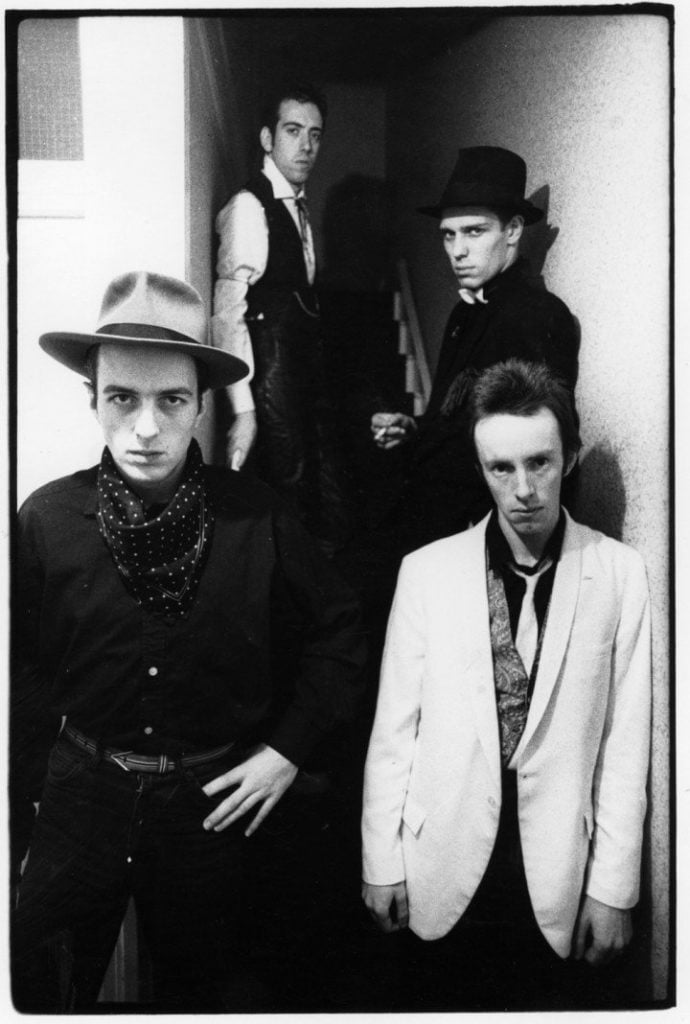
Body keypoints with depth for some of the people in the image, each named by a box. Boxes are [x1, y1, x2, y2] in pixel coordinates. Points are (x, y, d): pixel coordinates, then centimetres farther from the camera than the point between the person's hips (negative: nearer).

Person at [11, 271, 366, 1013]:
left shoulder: (257, 520, -14)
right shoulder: (46, 520, -12)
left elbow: (337, 632, 0)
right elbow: (28, 686, -4)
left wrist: (287, 749, -6)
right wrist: (13, 832, 2)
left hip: (212, 804, 0)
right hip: (81, 798, 1)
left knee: (204, 986, 21)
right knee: (36, 991, 16)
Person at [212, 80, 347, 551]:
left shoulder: (300, 208, 15)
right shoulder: (248, 207, -11)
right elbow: (229, 313, -17)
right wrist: (243, 410, -23)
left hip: (312, 370, 8)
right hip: (273, 376, -8)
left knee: (326, 499, 11)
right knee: (289, 492, -3)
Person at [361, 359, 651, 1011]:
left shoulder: (619, 574, -5)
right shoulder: (426, 570, -4)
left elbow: (625, 745, -3)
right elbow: (394, 732, 0)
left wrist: (613, 886, -2)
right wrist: (381, 863, 1)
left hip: (559, 883, 0)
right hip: (444, 875, 1)